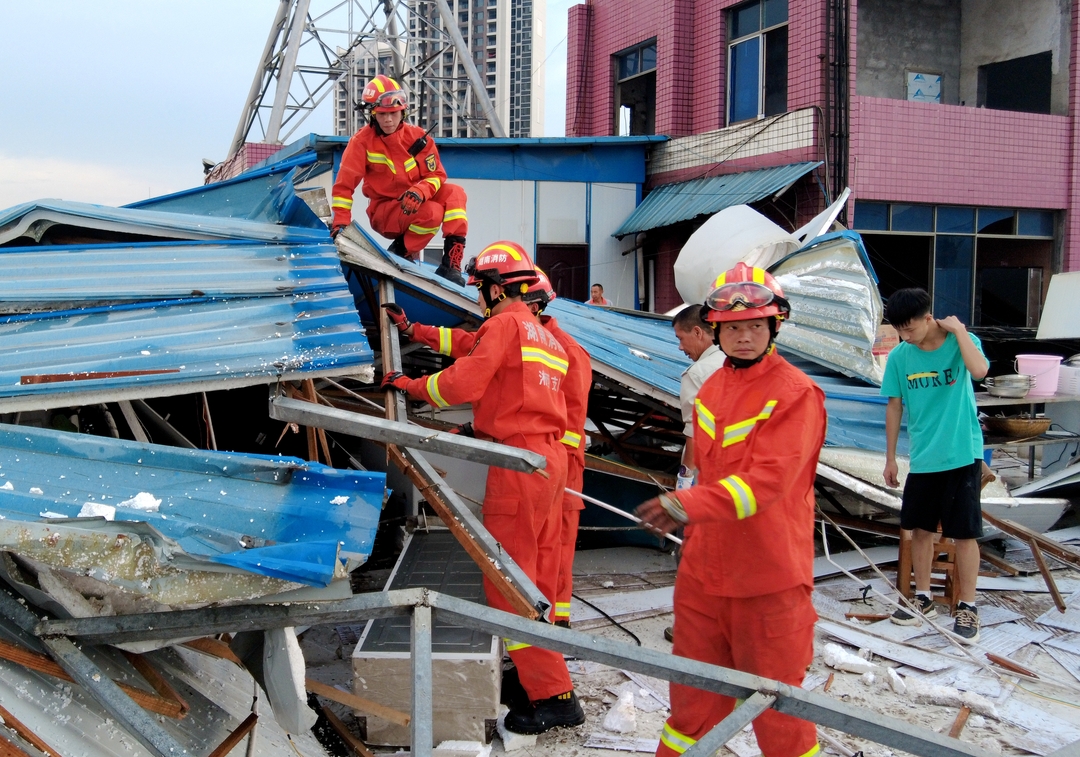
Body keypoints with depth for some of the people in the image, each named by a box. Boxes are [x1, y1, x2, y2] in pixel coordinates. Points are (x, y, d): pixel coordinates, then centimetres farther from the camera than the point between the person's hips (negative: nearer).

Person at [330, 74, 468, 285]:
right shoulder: (362, 141, -11)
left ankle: (451, 263, -25)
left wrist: (420, 192, -27)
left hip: (414, 203, 5)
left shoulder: (417, 137, -3)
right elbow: (344, 182, -14)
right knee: (432, 213, -32)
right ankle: (401, 253, -7)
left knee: (454, 193, -22)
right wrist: (340, 221, -24)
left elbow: (436, 175, -5)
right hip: (384, 213, -4)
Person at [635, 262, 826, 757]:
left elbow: (768, 478, -26)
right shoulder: (710, 390, 9)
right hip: (704, 571, 7)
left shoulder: (796, 394, -14)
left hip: (768, 579, -6)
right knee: (694, 691, 18)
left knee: (774, 699, 6)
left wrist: (691, 505, -36)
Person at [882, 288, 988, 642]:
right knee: (920, 529, 12)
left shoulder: (961, 341, -9)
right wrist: (890, 457, 8)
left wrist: (958, 330, -21)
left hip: (962, 456, -3)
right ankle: (923, 599, 27)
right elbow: (894, 407, 6)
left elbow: (979, 369, -31)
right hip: (922, 459, 4)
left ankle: (967, 607, 12)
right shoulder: (899, 356, -1)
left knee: (965, 533, 1)